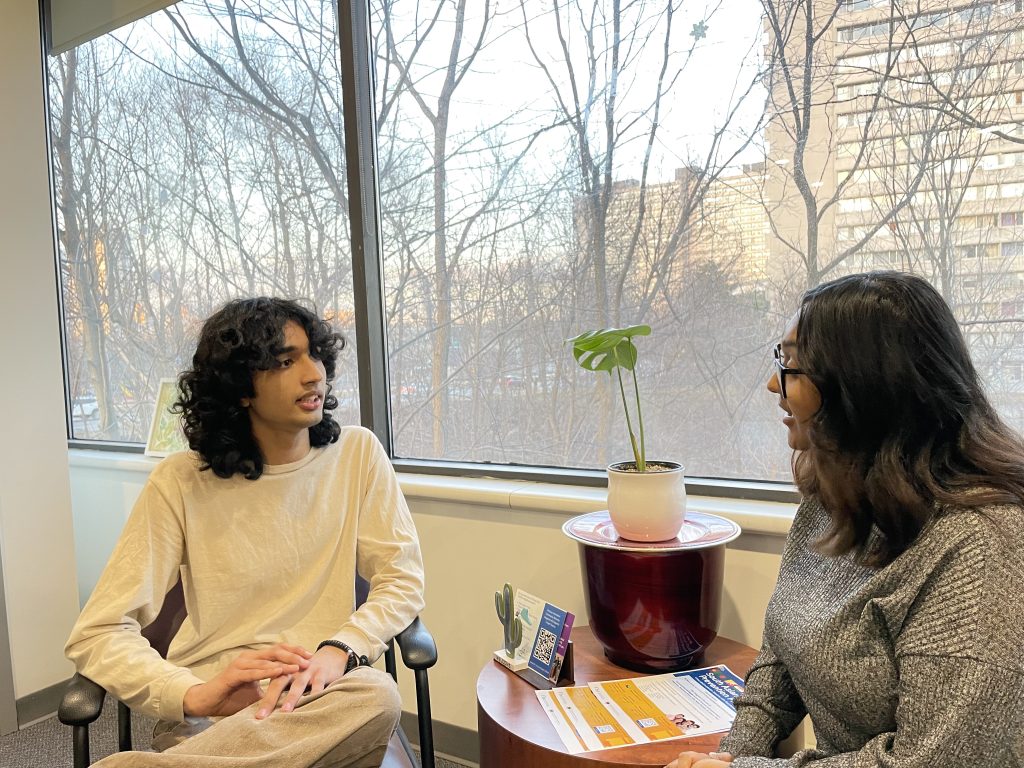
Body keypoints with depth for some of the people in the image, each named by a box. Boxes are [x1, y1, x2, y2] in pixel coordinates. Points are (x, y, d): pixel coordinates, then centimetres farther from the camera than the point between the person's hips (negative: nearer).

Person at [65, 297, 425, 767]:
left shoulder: (358, 454, 1)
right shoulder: (181, 481, -4)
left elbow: (403, 580, 0)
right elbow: (97, 635, -6)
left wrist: (336, 652, -21)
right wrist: (195, 694, -26)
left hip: (320, 698, 4)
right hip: (211, 711, -4)